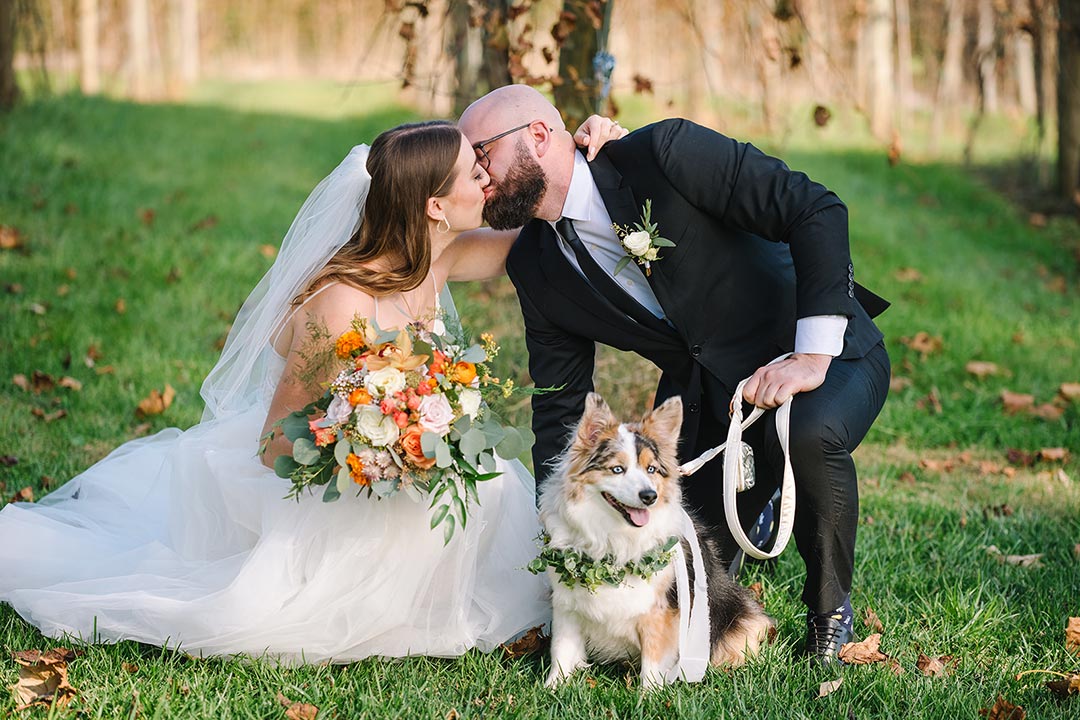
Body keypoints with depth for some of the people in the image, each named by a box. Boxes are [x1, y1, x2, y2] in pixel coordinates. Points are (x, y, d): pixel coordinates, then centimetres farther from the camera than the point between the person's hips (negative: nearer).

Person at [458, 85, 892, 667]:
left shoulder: (665, 152, -22)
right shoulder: (536, 268, -3)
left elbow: (818, 211, -24)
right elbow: (559, 407, 3)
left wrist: (812, 356, -31)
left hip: (824, 354, -6)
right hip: (703, 394, 6)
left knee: (810, 434, -39)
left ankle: (829, 606, -9)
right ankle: (754, 509, 32)